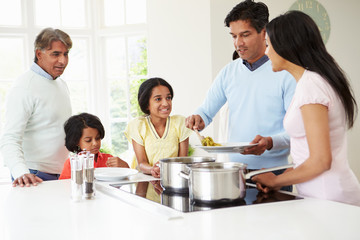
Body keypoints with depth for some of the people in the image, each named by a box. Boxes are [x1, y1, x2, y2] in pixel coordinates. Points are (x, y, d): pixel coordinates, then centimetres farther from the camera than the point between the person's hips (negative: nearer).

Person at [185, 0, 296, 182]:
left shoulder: (285, 72, -9)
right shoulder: (228, 72, 7)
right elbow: (206, 111, 13)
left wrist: (270, 142, -30)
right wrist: (198, 119, -10)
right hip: (235, 170, 4)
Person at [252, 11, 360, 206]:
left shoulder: (310, 85, -15)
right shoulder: (319, 80, 14)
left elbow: (321, 161, -19)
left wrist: (276, 181, -7)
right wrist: (282, 177, 6)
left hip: (328, 197, -9)